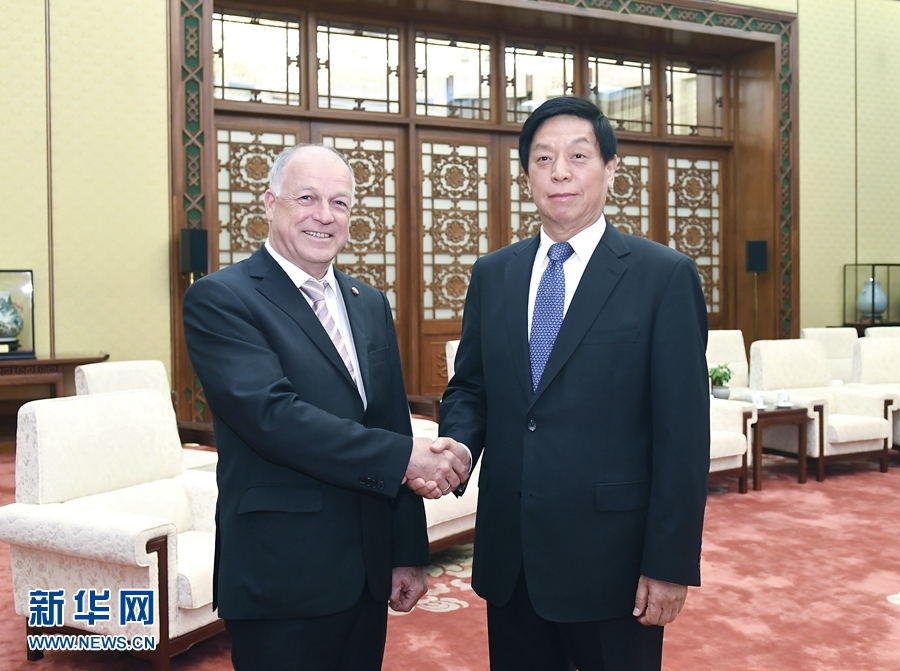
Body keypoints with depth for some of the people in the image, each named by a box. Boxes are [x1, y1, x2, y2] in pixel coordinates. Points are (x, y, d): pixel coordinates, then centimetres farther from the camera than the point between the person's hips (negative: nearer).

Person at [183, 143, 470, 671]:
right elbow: (272, 415, -22)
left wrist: (408, 553, 10)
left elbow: (394, 427, 11)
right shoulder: (220, 299, -9)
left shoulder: (370, 304, 11)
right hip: (282, 578, -6)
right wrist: (404, 457, -21)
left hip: (367, 574, 6)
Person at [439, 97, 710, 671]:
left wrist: (671, 564, -11)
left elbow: (683, 432, -9)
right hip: (509, 556, 4)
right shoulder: (492, 274, 7)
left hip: (612, 558, -4)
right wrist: (457, 444, -9)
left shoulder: (665, 276, -7)